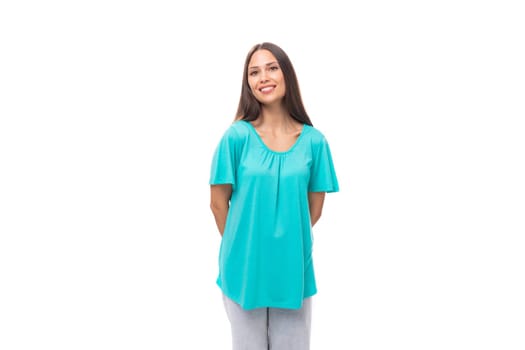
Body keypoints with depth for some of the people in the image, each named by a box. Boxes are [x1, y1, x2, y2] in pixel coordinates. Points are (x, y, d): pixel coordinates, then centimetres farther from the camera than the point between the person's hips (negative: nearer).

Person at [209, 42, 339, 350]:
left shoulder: (314, 141, -4)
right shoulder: (237, 136, -9)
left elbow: (315, 207, 4)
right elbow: (218, 201, -3)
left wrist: (287, 243, 8)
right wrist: (241, 246, 5)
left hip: (293, 268, 1)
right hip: (244, 268, -1)